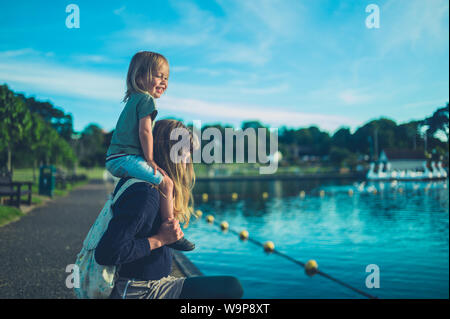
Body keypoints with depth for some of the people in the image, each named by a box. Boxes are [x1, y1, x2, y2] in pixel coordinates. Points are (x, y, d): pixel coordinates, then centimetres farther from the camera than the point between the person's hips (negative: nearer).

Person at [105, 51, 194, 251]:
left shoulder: (133, 100, 22)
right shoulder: (146, 99, -8)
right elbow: (144, 131, -16)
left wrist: (147, 159, 26)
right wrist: (150, 159, -10)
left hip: (114, 159, 11)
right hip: (126, 158, -11)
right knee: (165, 181, -13)